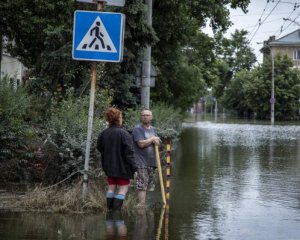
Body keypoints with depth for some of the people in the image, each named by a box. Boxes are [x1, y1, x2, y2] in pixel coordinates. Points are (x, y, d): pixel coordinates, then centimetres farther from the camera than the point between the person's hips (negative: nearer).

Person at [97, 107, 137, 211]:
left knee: (111, 187, 16)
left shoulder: (103, 133, -1)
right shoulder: (123, 133, -18)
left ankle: (110, 210, 17)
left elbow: (99, 148, 11)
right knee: (123, 188, 1)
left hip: (109, 166, 6)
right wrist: (133, 166, -12)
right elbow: (129, 152, -17)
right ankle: (116, 211, -7)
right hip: (122, 167, -6)